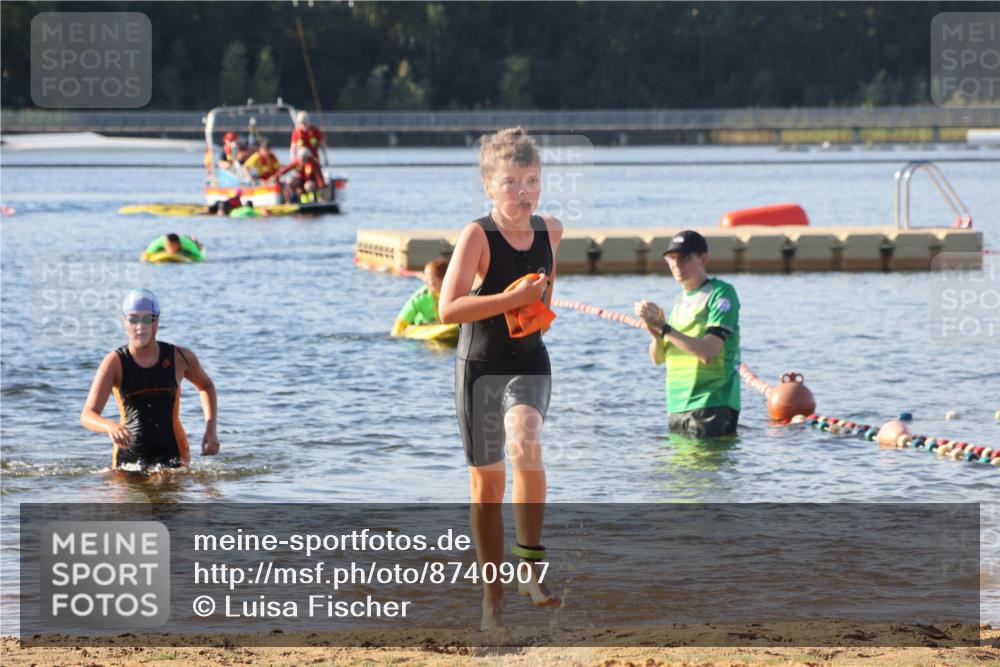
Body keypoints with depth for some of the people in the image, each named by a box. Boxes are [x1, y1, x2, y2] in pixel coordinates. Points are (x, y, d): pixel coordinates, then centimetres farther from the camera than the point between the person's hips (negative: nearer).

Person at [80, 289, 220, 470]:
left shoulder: (179, 358, -2)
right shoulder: (115, 362, -8)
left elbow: (206, 386, 20)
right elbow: (87, 416, -17)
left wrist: (211, 429, 7)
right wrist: (110, 427, -39)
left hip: (171, 456, 0)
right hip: (128, 457, 0)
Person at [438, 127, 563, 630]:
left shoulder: (550, 230, 1)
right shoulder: (478, 236, -14)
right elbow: (448, 309, -24)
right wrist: (513, 299, -27)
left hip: (529, 363, 2)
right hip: (479, 366, -2)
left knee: (525, 446, -28)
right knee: (486, 480, 5)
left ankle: (531, 564, -15)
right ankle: (493, 595, 18)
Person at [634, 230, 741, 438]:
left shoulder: (721, 293, -7)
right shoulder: (681, 300, 16)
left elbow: (708, 352, -19)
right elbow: (658, 358, 14)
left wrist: (663, 327, -18)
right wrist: (656, 333, -8)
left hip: (712, 405, -8)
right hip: (677, 406, 8)